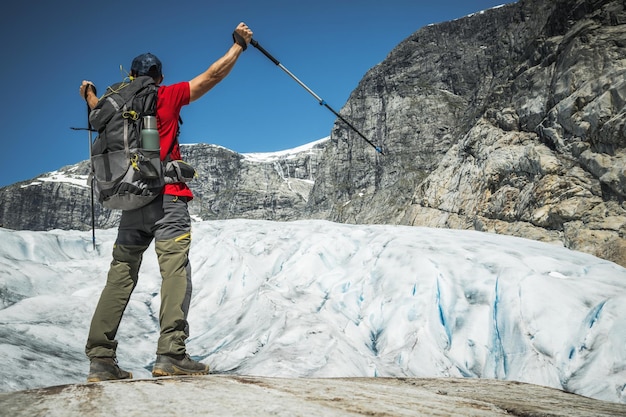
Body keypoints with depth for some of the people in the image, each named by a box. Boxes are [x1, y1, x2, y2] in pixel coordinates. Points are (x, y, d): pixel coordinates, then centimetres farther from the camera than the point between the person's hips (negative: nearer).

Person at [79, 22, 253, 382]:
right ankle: (171, 354, -22)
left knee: (120, 277, 8)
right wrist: (239, 44, 14)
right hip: (167, 198, -5)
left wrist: (90, 97, 59)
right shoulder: (167, 97, 1)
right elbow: (212, 76, 2)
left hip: (131, 203, 5)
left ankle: (101, 359, 7)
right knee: (176, 271, -10)